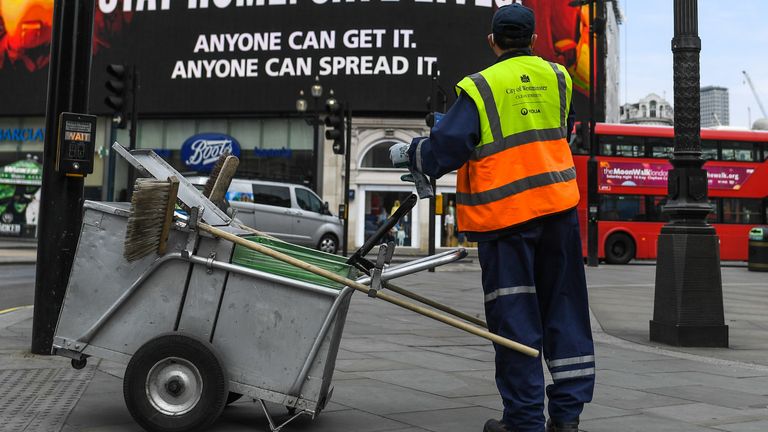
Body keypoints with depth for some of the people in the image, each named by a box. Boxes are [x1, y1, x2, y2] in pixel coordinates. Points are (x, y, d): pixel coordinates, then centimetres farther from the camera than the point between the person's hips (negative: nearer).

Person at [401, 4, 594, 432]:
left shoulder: (479, 88, -8)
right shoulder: (557, 77, 8)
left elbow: (444, 150, -13)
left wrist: (413, 150, 7)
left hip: (505, 214, -4)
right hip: (559, 206, 5)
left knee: (515, 318, 4)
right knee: (564, 307, 13)